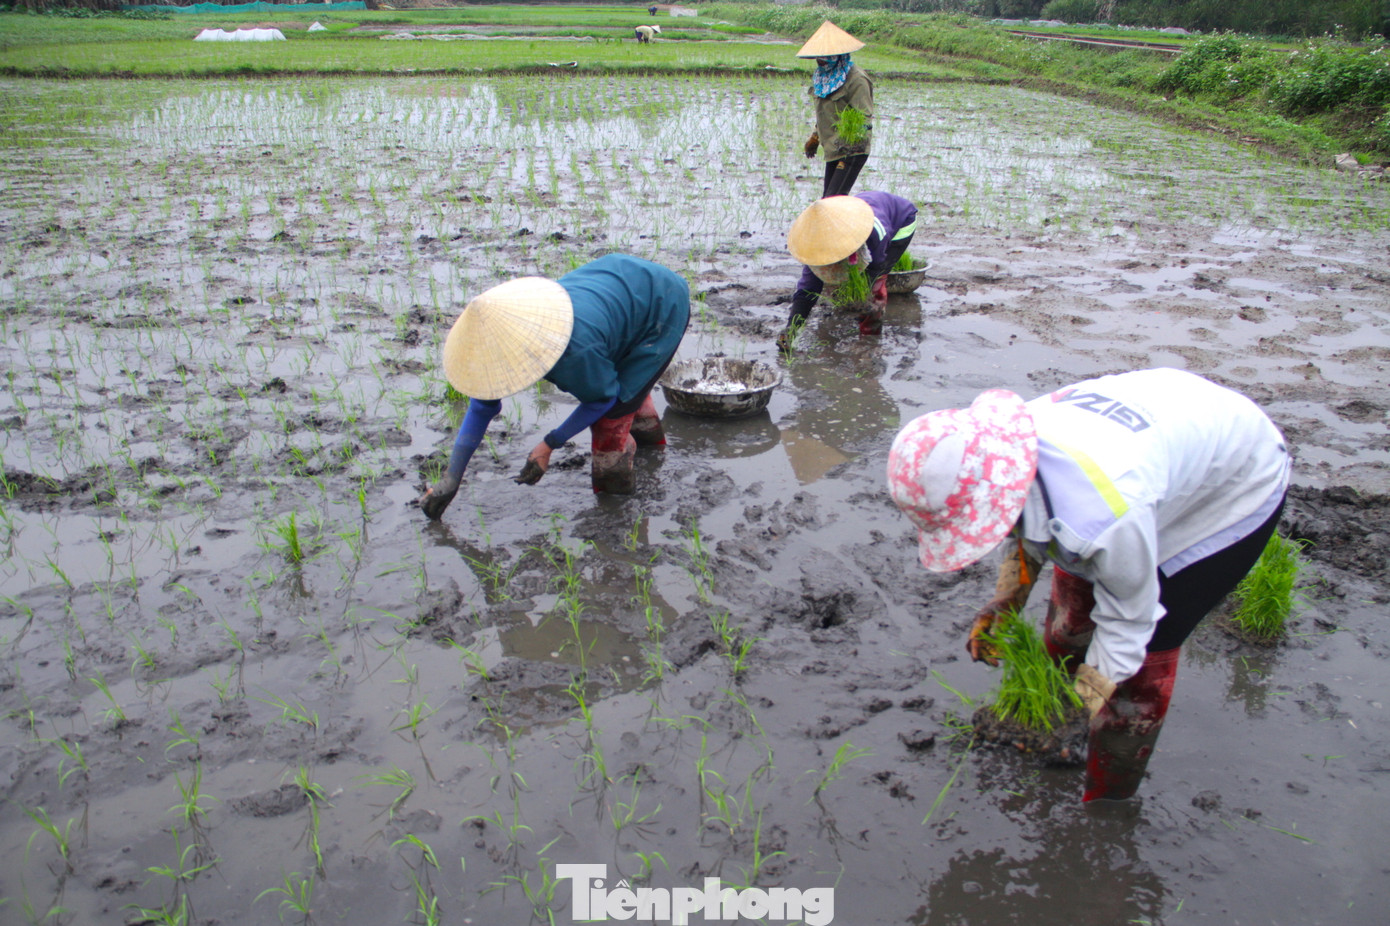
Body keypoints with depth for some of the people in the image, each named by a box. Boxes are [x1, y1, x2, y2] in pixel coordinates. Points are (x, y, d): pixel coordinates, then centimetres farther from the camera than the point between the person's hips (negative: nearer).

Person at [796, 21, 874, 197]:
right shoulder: (823, 75, 13)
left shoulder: (855, 78, -14)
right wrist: (815, 138, 32)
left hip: (852, 151, -9)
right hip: (833, 150, 9)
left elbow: (865, 116, -19)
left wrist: (854, 139, -35)